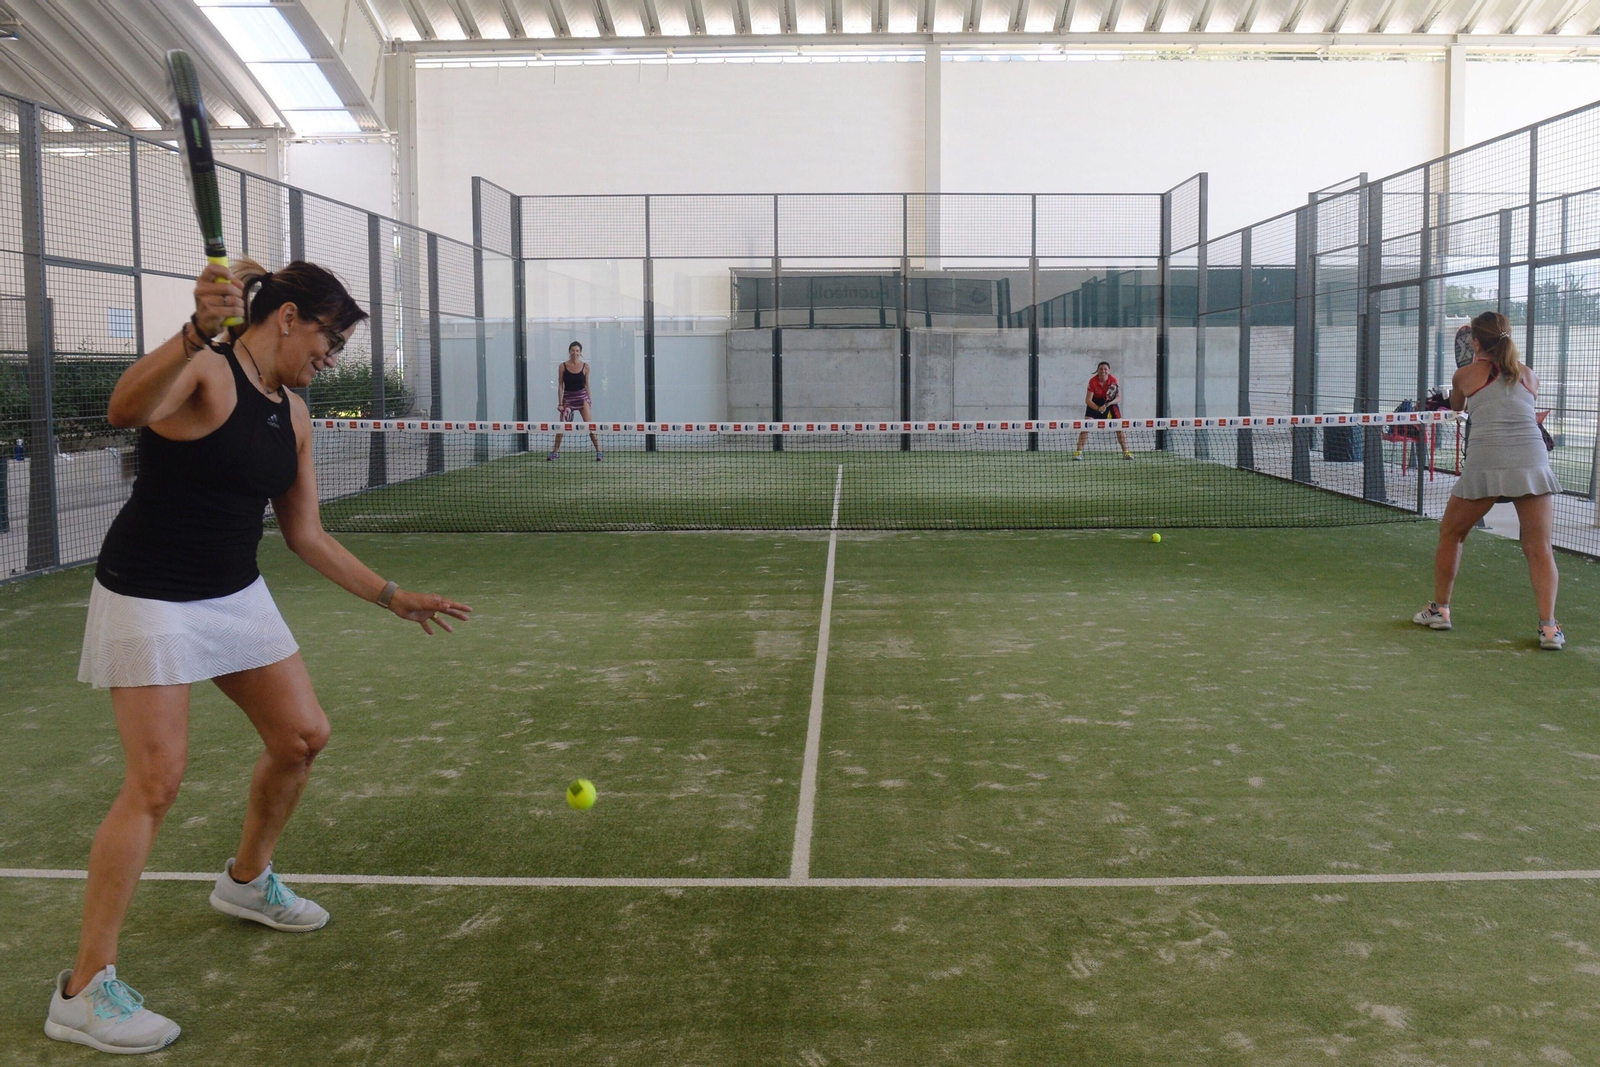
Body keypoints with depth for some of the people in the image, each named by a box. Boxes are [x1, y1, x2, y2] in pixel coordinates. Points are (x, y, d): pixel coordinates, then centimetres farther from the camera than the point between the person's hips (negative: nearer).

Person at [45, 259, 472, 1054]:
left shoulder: (293, 415, 6)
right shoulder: (203, 370, -17)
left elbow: (306, 536, 12)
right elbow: (125, 411, -41)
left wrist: (392, 597, 13)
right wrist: (196, 332, -54)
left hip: (235, 594, 8)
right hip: (149, 596, -8)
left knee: (302, 737, 11)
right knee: (156, 783, -12)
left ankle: (247, 880, 37)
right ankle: (84, 991, -1)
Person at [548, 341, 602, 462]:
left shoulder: (585, 367, -2)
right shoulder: (562, 367, -4)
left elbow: (586, 384, 7)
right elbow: (560, 386, -2)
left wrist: (589, 400, 7)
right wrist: (560, 403, -6)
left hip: (582, 396, 0)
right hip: (567, 397, 1)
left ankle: (599, 452, -6)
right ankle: (555, 452, 17)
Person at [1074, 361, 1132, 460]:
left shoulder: (1113, 380, -19)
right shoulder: (1093, 381, -23)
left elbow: (1119, 397, -13)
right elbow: (1088, 400, -22)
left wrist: (1110, 403, -32)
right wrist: (1098, 408, -37)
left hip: (1110, 403, 2)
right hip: (1094, 404, -1)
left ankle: (1126, 452, 6)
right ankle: (1078, 452, -12)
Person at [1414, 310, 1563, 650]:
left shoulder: (1465, 375, 12)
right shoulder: (1530, 376, 17)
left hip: (1486, 461, -2)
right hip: (1532, 458, 2)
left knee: (1451, 534, 17)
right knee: (1539, 548, 4)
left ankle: (1439, 610, 22)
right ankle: (1548, 627, -5)